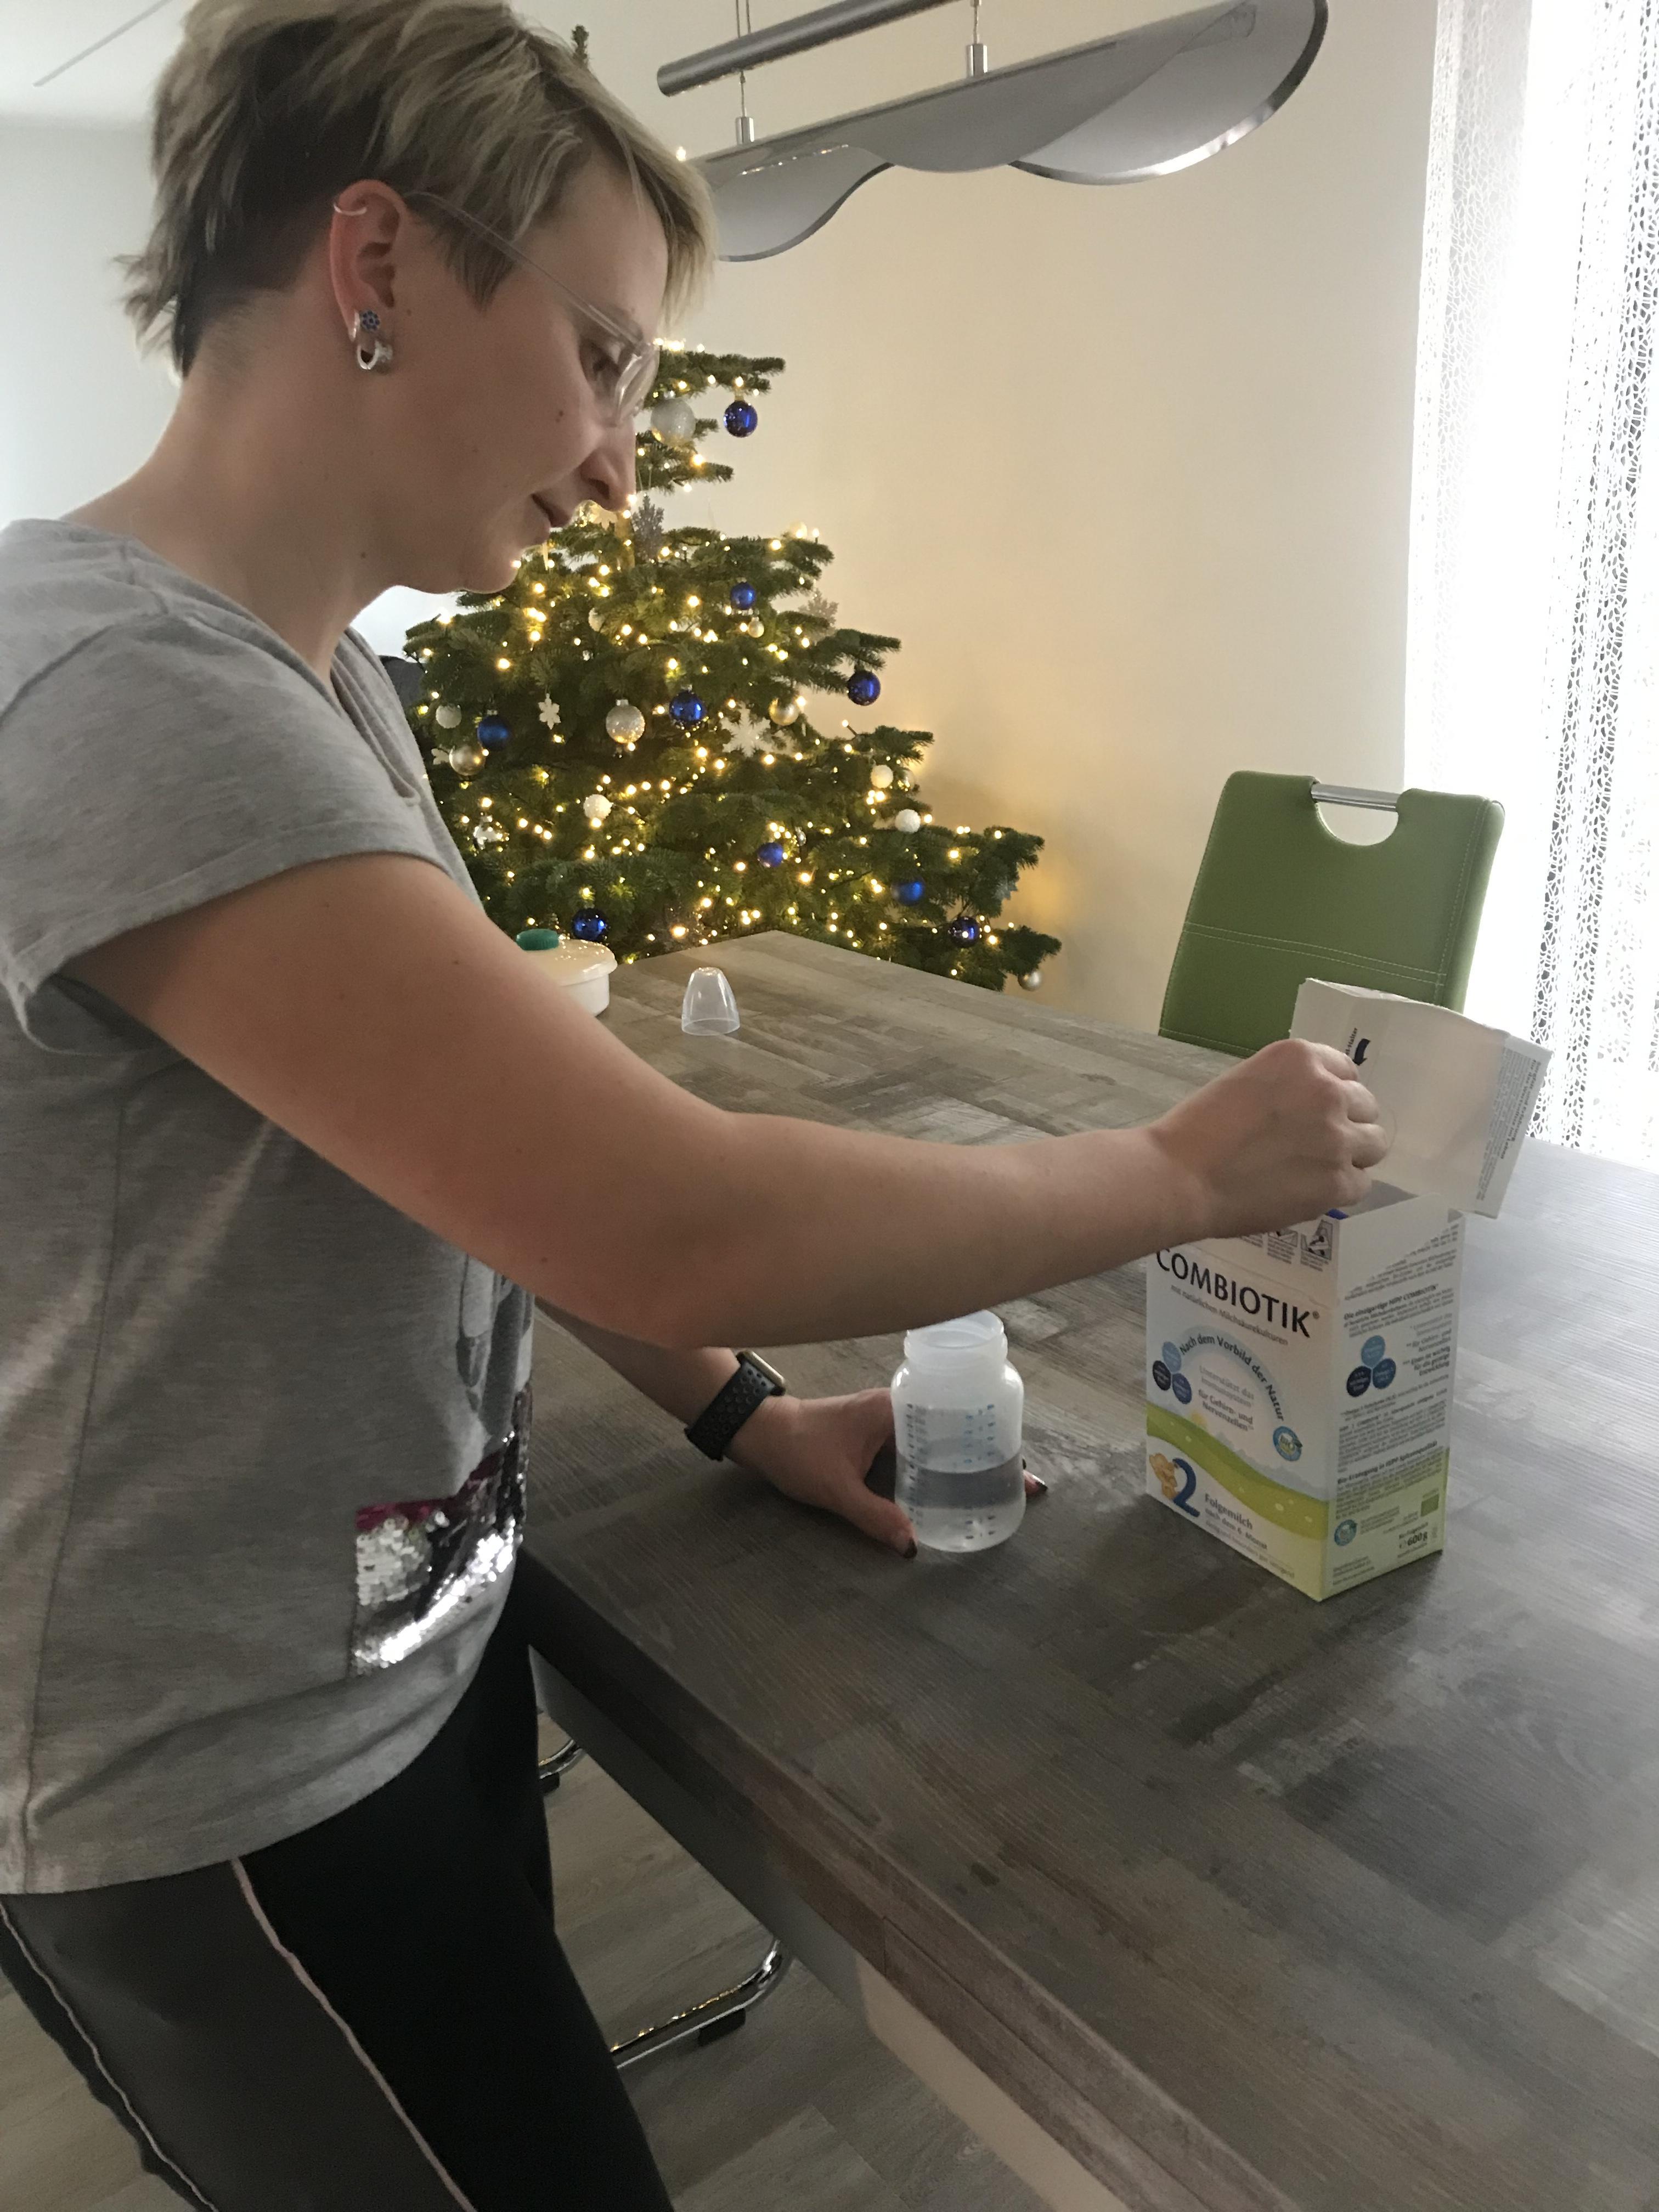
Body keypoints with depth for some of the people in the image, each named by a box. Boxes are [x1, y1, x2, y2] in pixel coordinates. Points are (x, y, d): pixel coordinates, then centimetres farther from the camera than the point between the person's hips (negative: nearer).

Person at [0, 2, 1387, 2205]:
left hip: (414, 1647, 9)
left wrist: (739, 1414, 2)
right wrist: (1192, 1170, -19)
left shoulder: (312, 679, 4)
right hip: (225, 1796, -8)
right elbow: (678, 1224, -33)